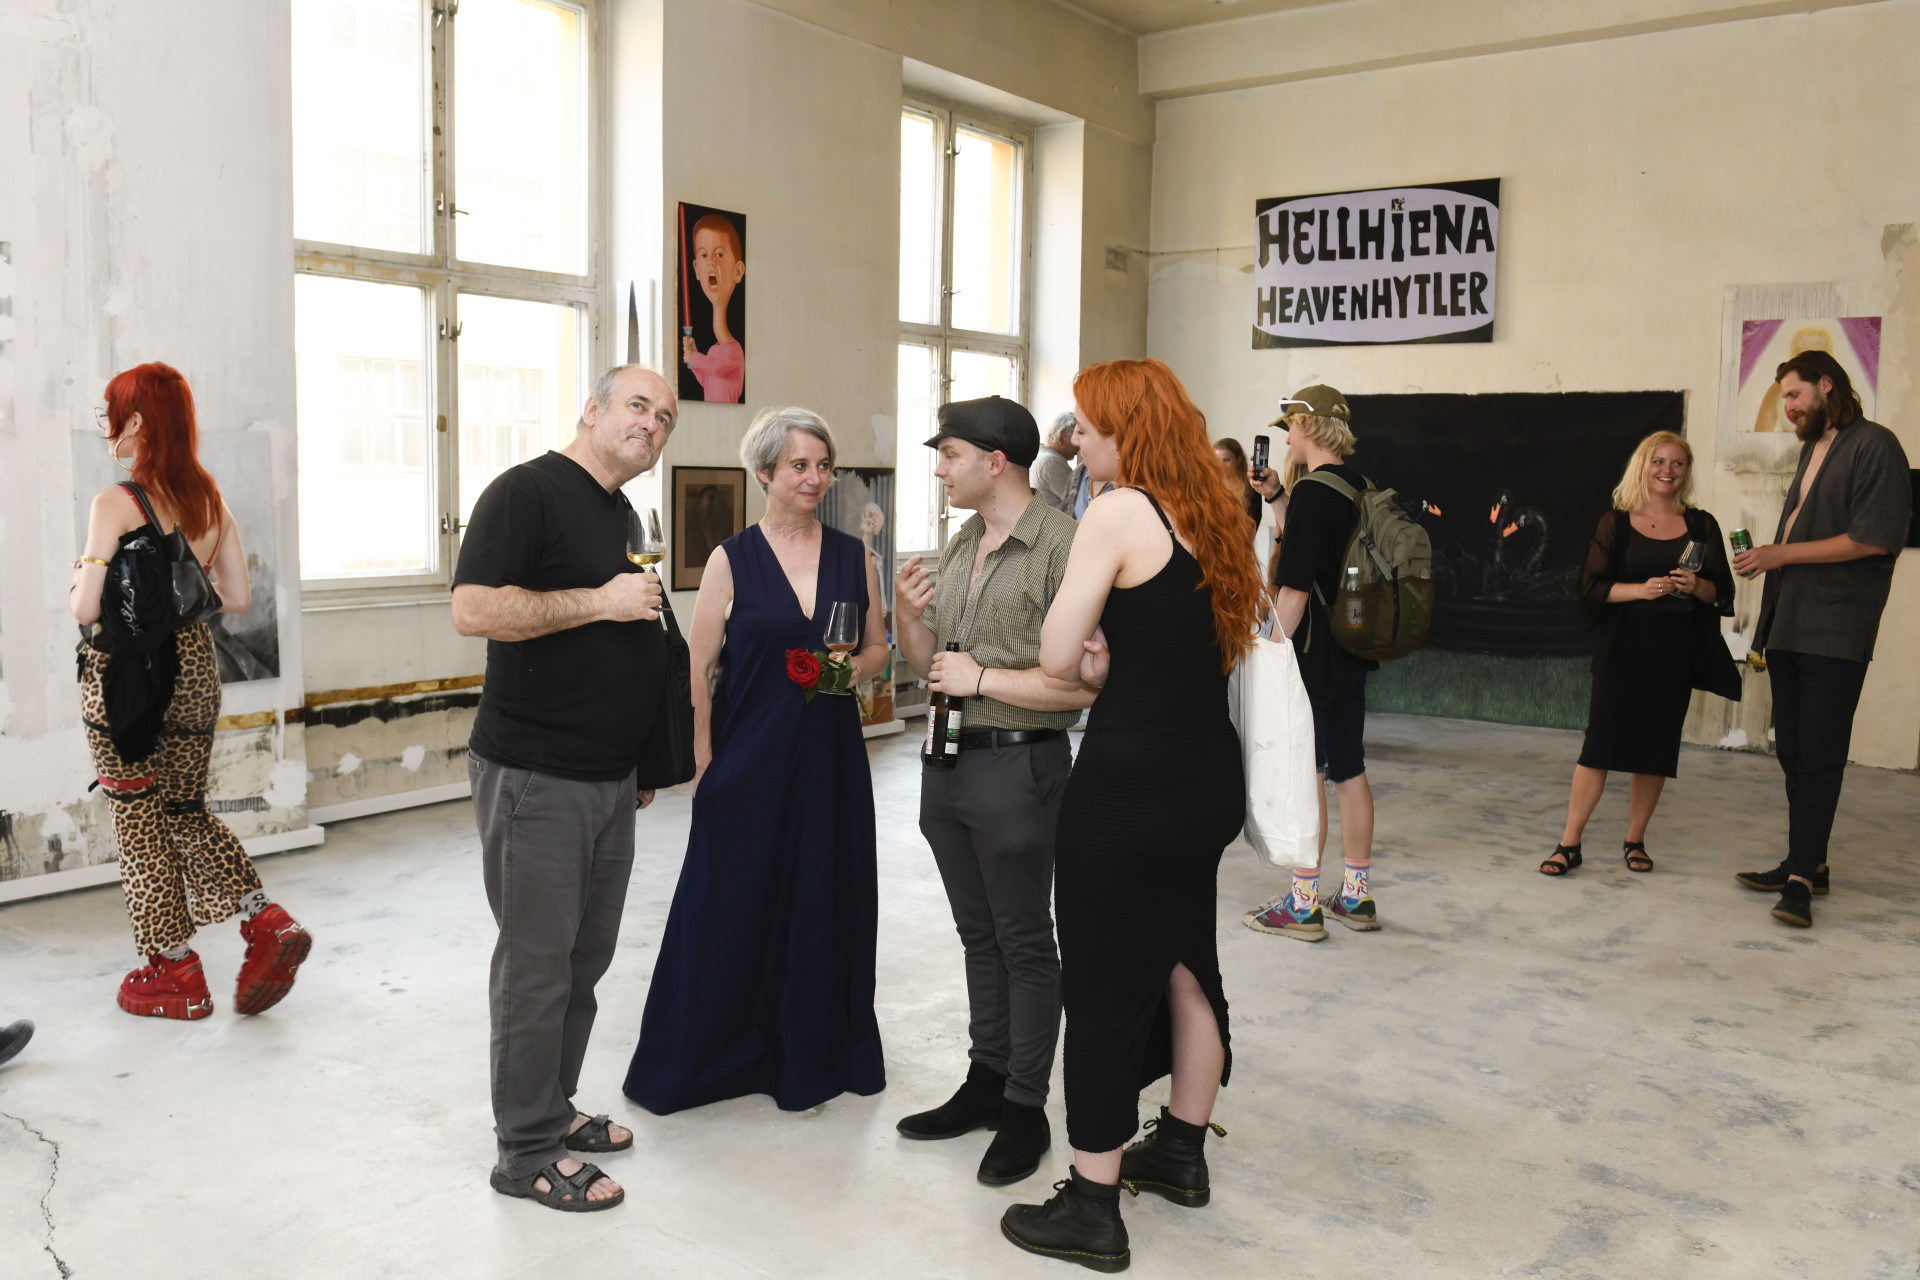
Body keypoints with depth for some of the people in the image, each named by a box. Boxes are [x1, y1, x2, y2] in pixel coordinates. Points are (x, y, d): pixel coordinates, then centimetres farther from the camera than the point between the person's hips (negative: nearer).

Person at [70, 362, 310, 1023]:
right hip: (193, 668, 6)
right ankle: (267, 924, 3)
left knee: (139, 822, 8)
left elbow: (86, 608, -17)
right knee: (187, 811, 19)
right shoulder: (209, 498, 4)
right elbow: (238, 597, 5)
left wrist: (78, 577, 4)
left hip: (125, 677, -6)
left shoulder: (115, 503, -14)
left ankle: (175, 973, 15)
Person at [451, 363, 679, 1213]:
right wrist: (598, 601, -22)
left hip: (609, 779, 9)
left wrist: (642, 755, 24)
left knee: (586, 958, 16)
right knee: (538, 965, 0)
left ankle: (554, 1108, 31)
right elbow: (474, 610, -22)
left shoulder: (620, 514, 17)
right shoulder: (527, 491, -11)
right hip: (534, 778, -8)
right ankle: (528, 1153, 12)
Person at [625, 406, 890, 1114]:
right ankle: (693, 1063, 22)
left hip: (830, 759, 3)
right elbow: (700, 672, -3)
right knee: (730, 906, 4)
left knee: (825, 904, 9)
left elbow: (878, 648, 14)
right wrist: (703, 766, -8)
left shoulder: (853, 556, 6)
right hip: (749, 758, -3)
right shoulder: (731, 560, -4)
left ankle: (811, 1055, 27)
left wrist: (852, 669, -8)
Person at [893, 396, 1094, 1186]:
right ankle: (986, 1082, 31)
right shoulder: (959, 548, 11)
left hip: (1018, 767, -8)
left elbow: (1085, 682, -23)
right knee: (979, 935, 17)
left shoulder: (1063, 547, -16)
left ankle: (1026, 1110, 17)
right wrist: (908, 614, -4)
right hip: (949, 761, 8)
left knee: (1025, 944, 5)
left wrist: (983, 678, -18)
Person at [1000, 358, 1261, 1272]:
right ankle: (1182, 1151, 40)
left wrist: (1093, 662, 4)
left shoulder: (1120, 513, -15)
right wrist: (1112, 661, 5)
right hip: (1209, 777, 9)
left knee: (1104, 987, 3)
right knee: (1184, 959, 22)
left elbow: (1058, 657, -17)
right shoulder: (1212, 515, 10)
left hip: (1130, 785, -8)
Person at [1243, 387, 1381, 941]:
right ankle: (1357, 895, 21)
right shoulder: (1358, 486, 10)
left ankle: (1303, 905, 4)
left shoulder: (1312, 490, -16)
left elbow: (1294, 588, -19)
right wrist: (1279, 497, 20)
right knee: (1350, 773, 13)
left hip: (1313, 656, -8)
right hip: (1353, 652, 8)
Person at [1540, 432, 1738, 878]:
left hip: (1675, 653, 2)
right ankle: (1569, 843, -2)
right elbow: (1592, 587, -2)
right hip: (1623, 649, -2)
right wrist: (1640, 589, -17)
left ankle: (1634, 840, 19)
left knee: (1657, 748, 5)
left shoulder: (1701, 526, 9)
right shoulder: (1616, 523, 4)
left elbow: (1722, 593, 8)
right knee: (1600, 743, -7)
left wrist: (1697, 586, -13)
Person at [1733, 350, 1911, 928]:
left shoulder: (1874, 446, -7)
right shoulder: (1813, 450, 21)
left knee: (1818, 755, -7)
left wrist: (1782, 554, -13)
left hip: (1836, 631, -9)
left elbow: (1874, 538, -16)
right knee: (1792, 750, 11)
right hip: (1789, 626, 9)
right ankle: (1807, 863, 20)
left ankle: (1802, 878, -6)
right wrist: (1765, 563, 10)